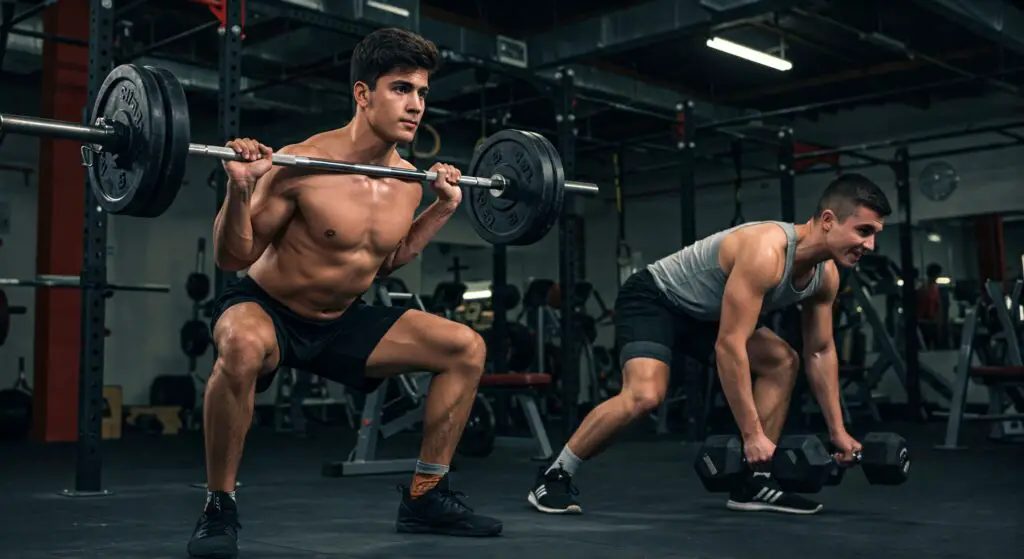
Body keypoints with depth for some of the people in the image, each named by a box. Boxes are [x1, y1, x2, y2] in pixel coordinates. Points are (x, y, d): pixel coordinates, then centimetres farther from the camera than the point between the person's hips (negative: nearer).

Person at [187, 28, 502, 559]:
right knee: (242, 348, -42)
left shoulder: (407, 180, -4)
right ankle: (218, 508, -20)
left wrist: (443, 208, 9)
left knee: (466, 348, -1)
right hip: (267, 310, -6)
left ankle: (425, 496, 9)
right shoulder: (302, 164, -24)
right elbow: (232, 257, -17)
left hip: (341, 321, 6)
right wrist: (239, 190, -33)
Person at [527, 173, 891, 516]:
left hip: (703, 313, 10)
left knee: (783, 361, 3)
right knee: (645, 395, -31)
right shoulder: (765, 252, -34)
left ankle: (752, 484, 5)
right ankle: (553, 477, -14)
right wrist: (752, 434, -33)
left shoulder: (826, 275, -6)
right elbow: (729, 345, -36)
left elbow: (821, 352, 6)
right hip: (652, 300, -9)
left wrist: (838, 430, 6)